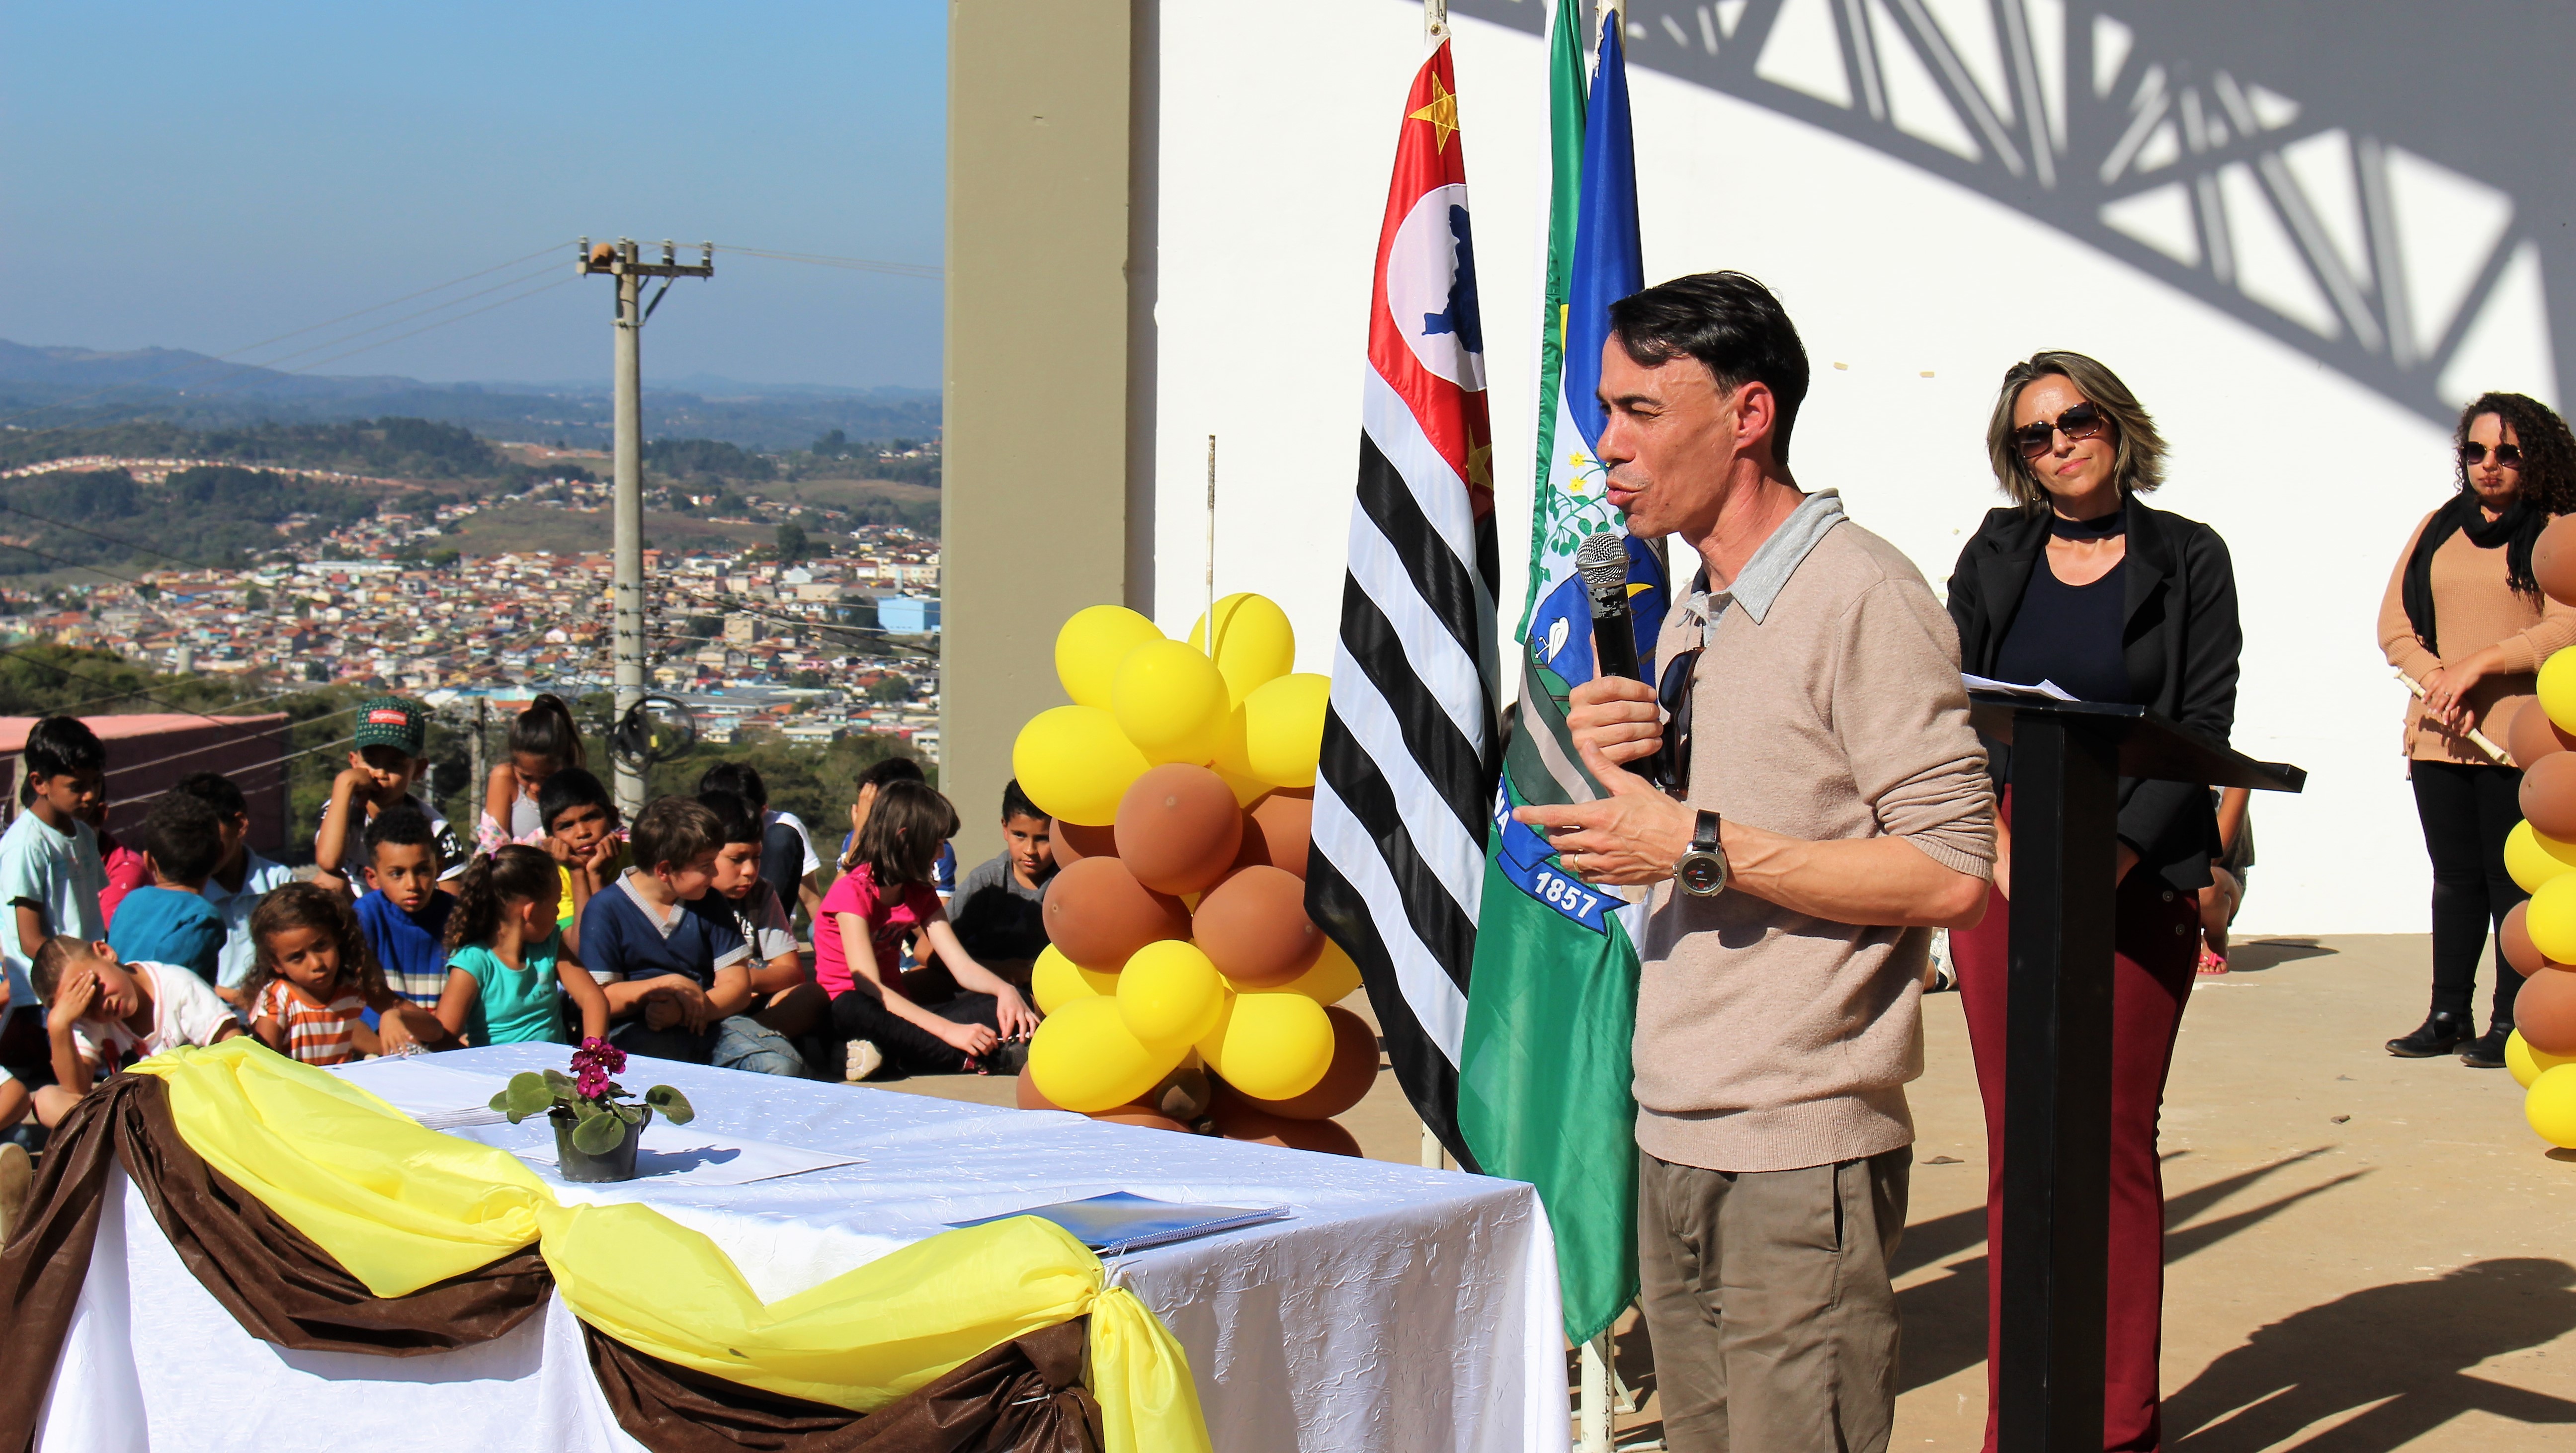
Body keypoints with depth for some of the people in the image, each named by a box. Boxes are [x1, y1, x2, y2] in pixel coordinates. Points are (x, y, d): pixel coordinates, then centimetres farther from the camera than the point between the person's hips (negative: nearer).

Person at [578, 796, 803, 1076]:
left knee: (783, 1066, -23)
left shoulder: (708, 903, 12)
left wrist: (680, 1012, -12)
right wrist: (671, 985, -13)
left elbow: (737, 988, 7)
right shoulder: (606, 909, -1)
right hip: (638, 1032, -4)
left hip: (709, 1024, 4)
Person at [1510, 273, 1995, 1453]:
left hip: (1801, 1156, -8)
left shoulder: (1861, 598, -12)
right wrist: (1618, 774, 3)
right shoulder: (1692, 619, 16)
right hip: (1673, 1139, 8)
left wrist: (1698, 846, -18)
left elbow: (1953, 875, -18)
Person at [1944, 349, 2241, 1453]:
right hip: (2000, 866, 2)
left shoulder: (2188, 560, 3)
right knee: (2017, 1145, 3)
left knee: (2116, 1143, -2)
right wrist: (2001, 853, -9)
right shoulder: (1995, 558, 10)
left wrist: (2104, 864, -12)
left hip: (2136, 876, -2)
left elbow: (2203, 731, -2)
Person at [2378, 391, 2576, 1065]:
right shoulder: (2438, 528, 16)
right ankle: (2449, 1015, 13)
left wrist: (2480, 664, -16)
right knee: (2454, 877, 9)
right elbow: (2394, 623, 10)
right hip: (2437, 734, 5)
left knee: (2512, 880, -3)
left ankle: (2511, 1021, 1)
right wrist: (2437, 679, -7)